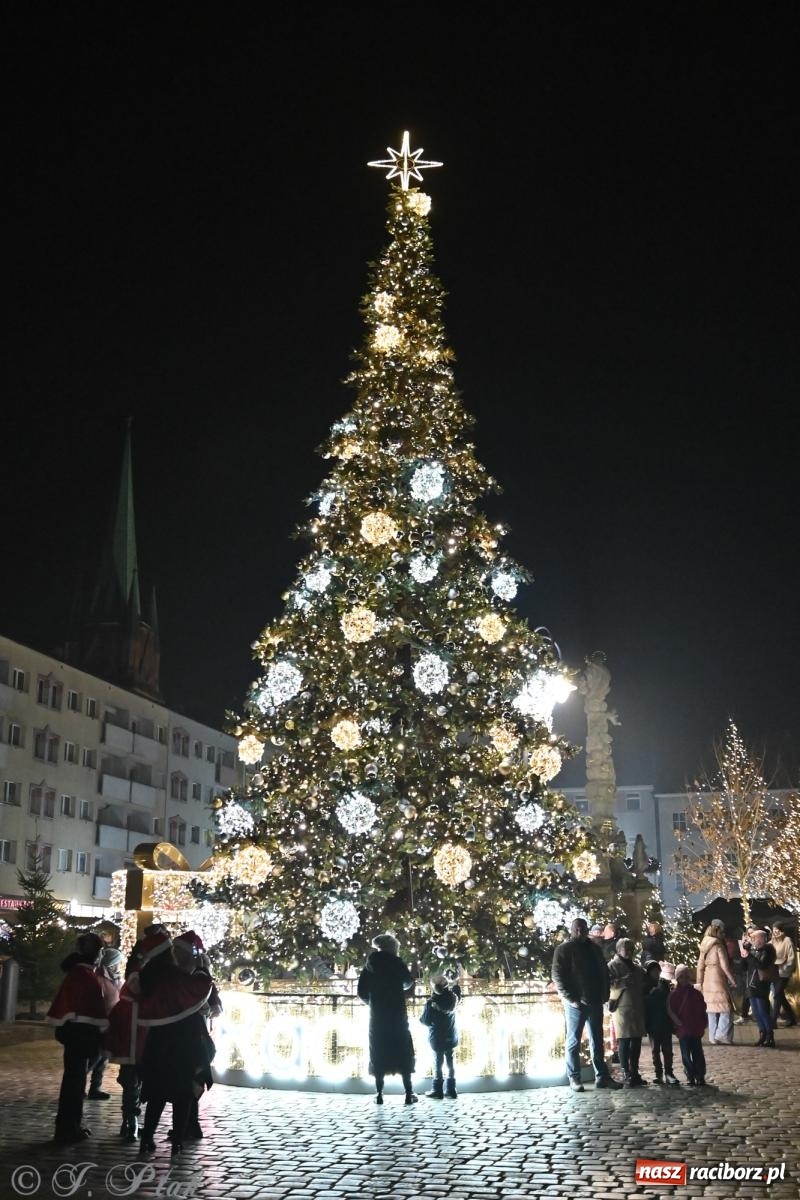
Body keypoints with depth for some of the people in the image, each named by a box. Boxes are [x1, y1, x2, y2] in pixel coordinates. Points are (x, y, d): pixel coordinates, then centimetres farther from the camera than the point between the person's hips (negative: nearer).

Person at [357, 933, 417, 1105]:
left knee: (379, 1053, 8)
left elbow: (362, 992, 2)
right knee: (403, 1052, 4)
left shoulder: (370, 966, 3)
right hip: (397, 1014, -2)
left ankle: (379, 1094, 3)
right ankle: (409, 1093, 0)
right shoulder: (397, 963, -2)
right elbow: (409, 983, 12)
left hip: (377, 1015, 2)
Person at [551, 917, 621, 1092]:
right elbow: (557, 976, -10)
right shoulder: (564, 949, -4)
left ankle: (602, 1076, 15)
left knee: (597, 1041, 9)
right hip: (576, 1003, -6)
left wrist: (604, 995, 7)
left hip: (595, 1002, 6)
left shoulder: (594, 949, 13)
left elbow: (604, 972, 19)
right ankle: (574, 1079, 5)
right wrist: (570, 999, -16)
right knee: (574, 1041, 1)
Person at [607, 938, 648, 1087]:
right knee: (624, 1041, -6)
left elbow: (644, 984, 32)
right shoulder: (613, 966, 0)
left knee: (637, 1041, 9)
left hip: (638, 1008, 7)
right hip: (623, 1007, -7)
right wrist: (622, 981, -23)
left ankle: (634, 1073, 19)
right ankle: (626, 1075, -2)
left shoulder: (636, 967, 21)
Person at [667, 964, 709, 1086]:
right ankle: (691, 1077, 12)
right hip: (683, 1029, -1)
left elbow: (702, 1010, 8)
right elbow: (670, 1011, -3)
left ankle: (700, 1077, 10)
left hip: (696, 1030, 1)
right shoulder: (674, 994, -1)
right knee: (686, 1055, 3)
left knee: (698, 1054, 3)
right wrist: (678, 1023, -12)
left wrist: (702, 1025, 1)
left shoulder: (696, 994, 4)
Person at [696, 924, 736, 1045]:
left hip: (707, 982, 7)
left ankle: (712, 1038, 13)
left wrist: (699, 982, 17)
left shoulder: (704, 946, 9)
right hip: (719, 981, -7)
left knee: (711, 1010, 12)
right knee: (726, 1009, 1)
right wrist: (733, 981, -6)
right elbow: (725, 966, -13)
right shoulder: (719, 946, -11)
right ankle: (722, 1035, -6)